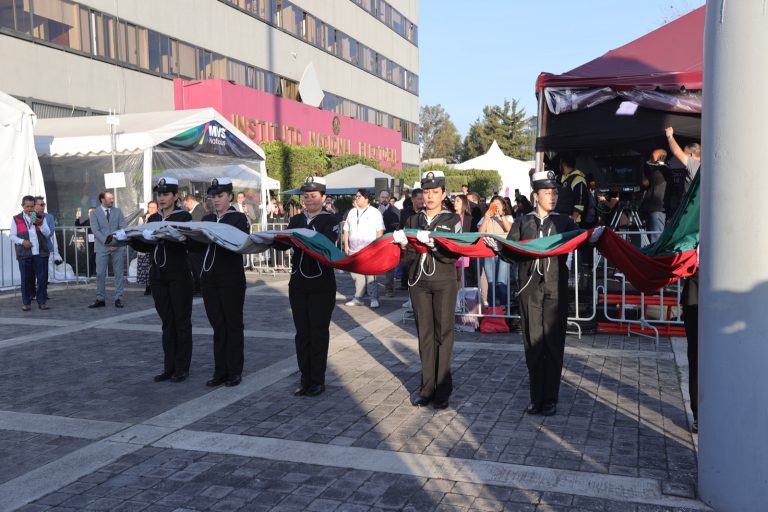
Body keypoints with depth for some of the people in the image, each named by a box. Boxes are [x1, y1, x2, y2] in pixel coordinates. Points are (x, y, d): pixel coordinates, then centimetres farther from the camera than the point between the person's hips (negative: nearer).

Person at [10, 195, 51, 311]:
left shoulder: (41, 217, 12)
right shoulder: (17, 219, 7)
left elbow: (47, 233, 6)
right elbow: (12, 235, 4)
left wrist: (40, 224, -12)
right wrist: (22, 241, -13)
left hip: (40, 253, 1)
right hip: (24, 254, -1)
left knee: (42, 278, 0)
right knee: (26, 278, 2)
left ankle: (42, 301, 8)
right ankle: (26, 302, 10)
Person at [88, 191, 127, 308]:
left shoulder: (118, 211, 11)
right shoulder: (94, 213, 5)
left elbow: (123, 228, 3)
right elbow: (95, 230, -5)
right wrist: (107, 242, -17)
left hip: (118, 246, 1)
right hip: (102, 247, -1)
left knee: (119, 273, 2)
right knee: (100, 274, -2)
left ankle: (118, 299, 7)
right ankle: (100, 299, 6)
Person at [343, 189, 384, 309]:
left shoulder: (375, 212, 0)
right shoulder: (352, 212, 15)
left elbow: (380, 230, -3)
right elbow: (346, 229, 17)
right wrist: (346, 245, 9)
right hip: (354, 249, 5)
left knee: (370, 274, -8)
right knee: (356, 273, 7)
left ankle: (374, 298, -4)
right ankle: (358, 298, 15)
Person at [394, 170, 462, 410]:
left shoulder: (453, 220, 1)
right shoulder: (413, 221, 9)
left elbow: (452, 255, -9)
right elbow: (408, 257, 5)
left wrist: (431, 243, -24)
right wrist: (405, 245, -16)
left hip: (444, 283, -3)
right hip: (419, 282, 3)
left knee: (443, 334, 1)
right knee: (424, 334, 5)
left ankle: (442, 390, 8)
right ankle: (427, 388, 12)